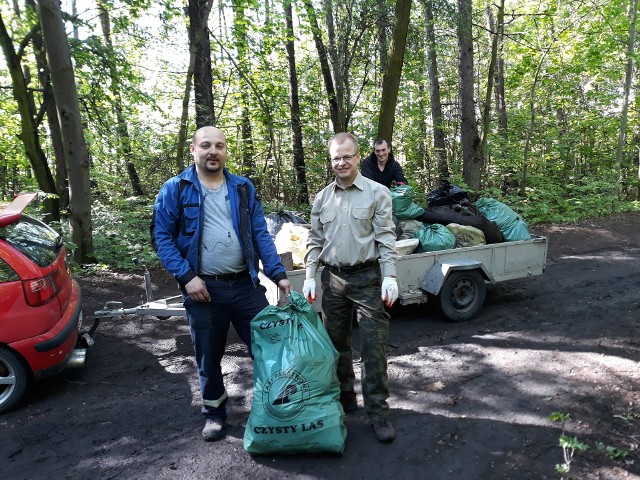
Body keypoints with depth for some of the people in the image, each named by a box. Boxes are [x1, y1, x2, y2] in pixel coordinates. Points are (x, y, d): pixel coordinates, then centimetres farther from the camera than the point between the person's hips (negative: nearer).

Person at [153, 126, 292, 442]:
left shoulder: (244, 188, 7)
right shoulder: (175, 189, -1)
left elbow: (260, 234, 4)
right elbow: (162, 236, -3)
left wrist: (278, 273, -5)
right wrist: (186, 276, -14)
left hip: (246, 285, 2)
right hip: (204, 288, -1)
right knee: (208, 358, 13)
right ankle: (214, 415, 36)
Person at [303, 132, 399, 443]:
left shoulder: (377, 193, -2)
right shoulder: (322, 198, 9)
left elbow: (386, 238, -6)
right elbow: (315, 241, 12)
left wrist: (389, 277, -13)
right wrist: (309, 277, 5)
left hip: (368, 277, -4)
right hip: (333, 278, 4)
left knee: (374, 345, -2)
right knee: (336, 342, 14)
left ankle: (378, 410, 10)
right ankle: (344, 398, 32)